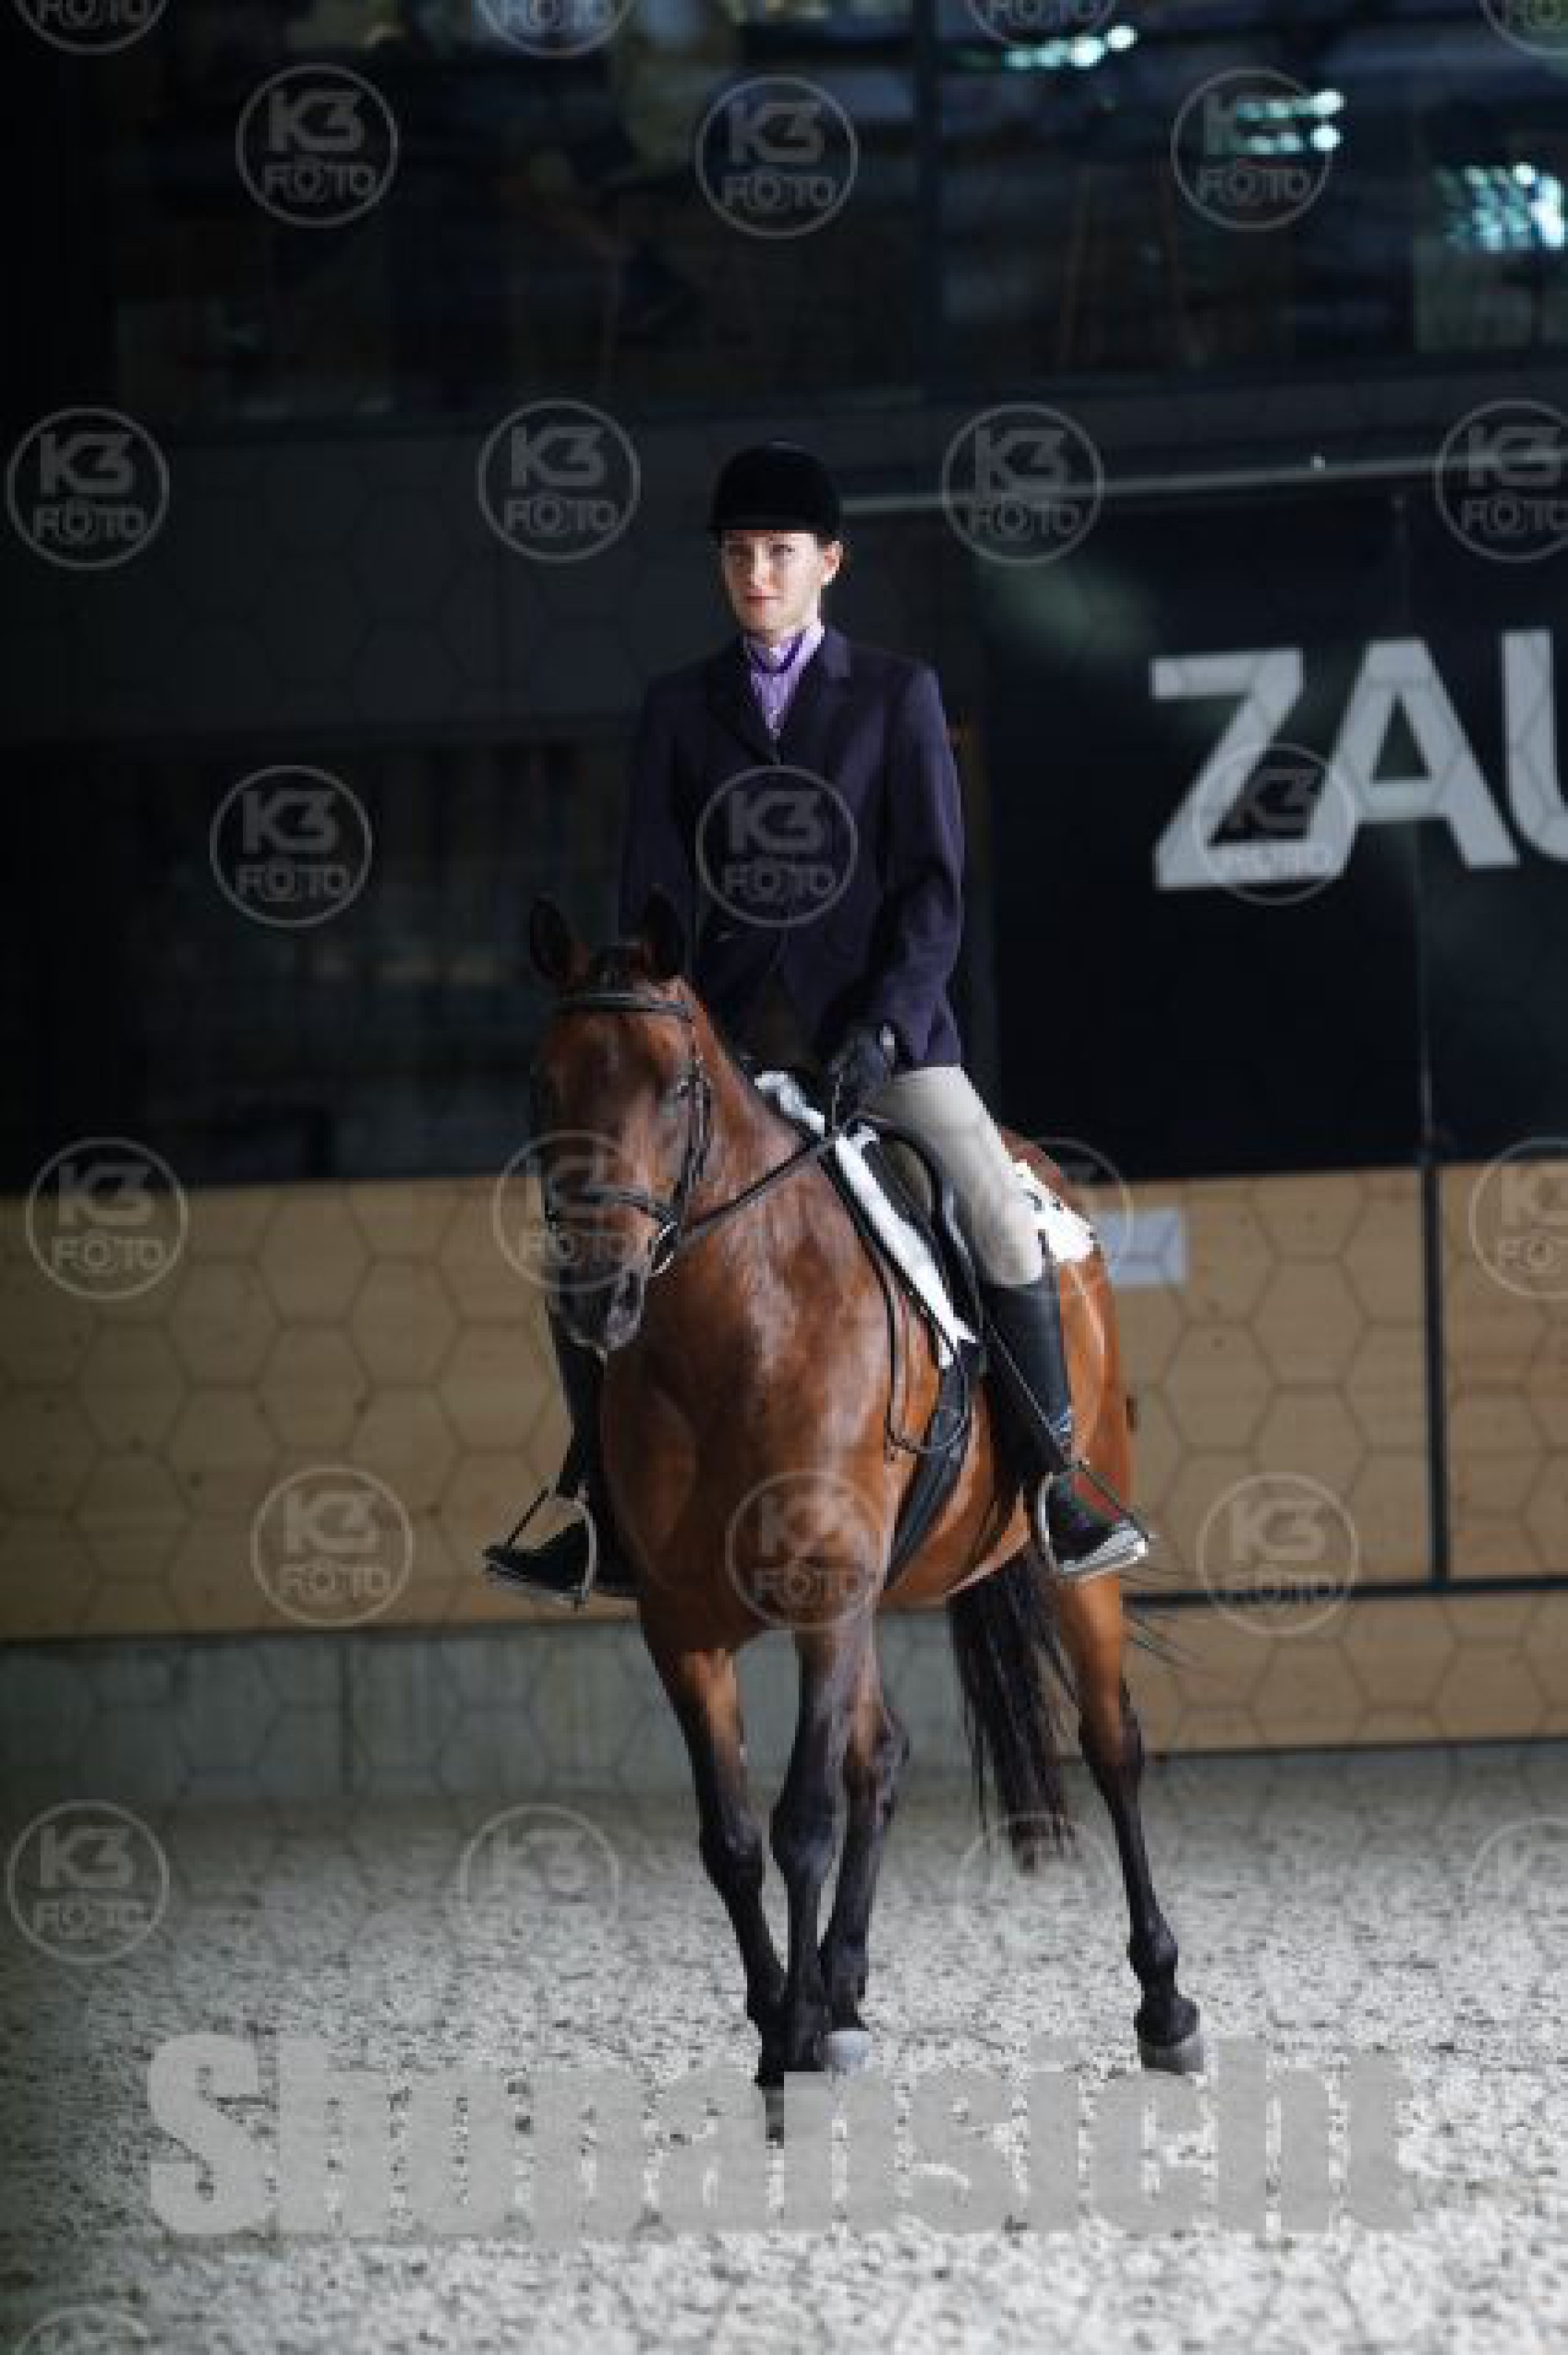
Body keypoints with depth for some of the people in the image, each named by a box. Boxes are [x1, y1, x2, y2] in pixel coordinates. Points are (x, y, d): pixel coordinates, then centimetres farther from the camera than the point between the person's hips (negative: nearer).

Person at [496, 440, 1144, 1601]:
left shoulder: (899, 692, 5)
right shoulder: (680, 707, 11)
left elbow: (934, 884, -1)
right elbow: (654, 894, 5)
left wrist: (883, 1027, -14)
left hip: (879, 1024, -3)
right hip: (728, 1034, 3)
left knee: (1004, 1220, -22)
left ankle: (1059, 1485, -12)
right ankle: (611, 1512, 5)